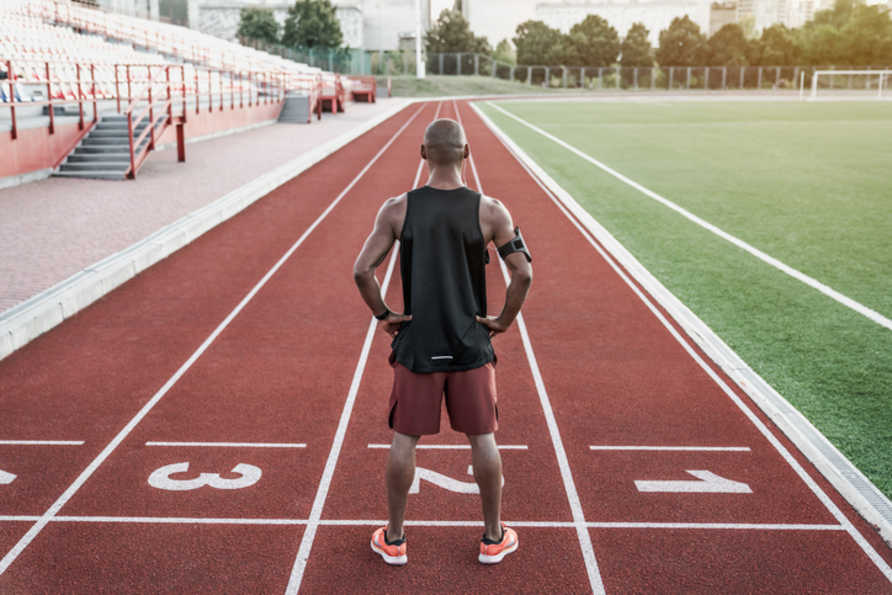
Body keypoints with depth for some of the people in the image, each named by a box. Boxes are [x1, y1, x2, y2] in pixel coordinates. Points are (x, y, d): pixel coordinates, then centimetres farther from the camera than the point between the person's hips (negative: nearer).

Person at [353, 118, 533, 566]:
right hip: (471, 345, 0)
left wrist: (383, 316, 3)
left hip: (416, 345, 0)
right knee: (482, 438, 12)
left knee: (404, 439, 12)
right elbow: (523, 273, -12)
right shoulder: (489, 211, -7)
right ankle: (493, 537, 26)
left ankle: (393, 539, 24)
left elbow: (362, 270, -9)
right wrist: (505, 320, 1)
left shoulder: (397, 209, -6)